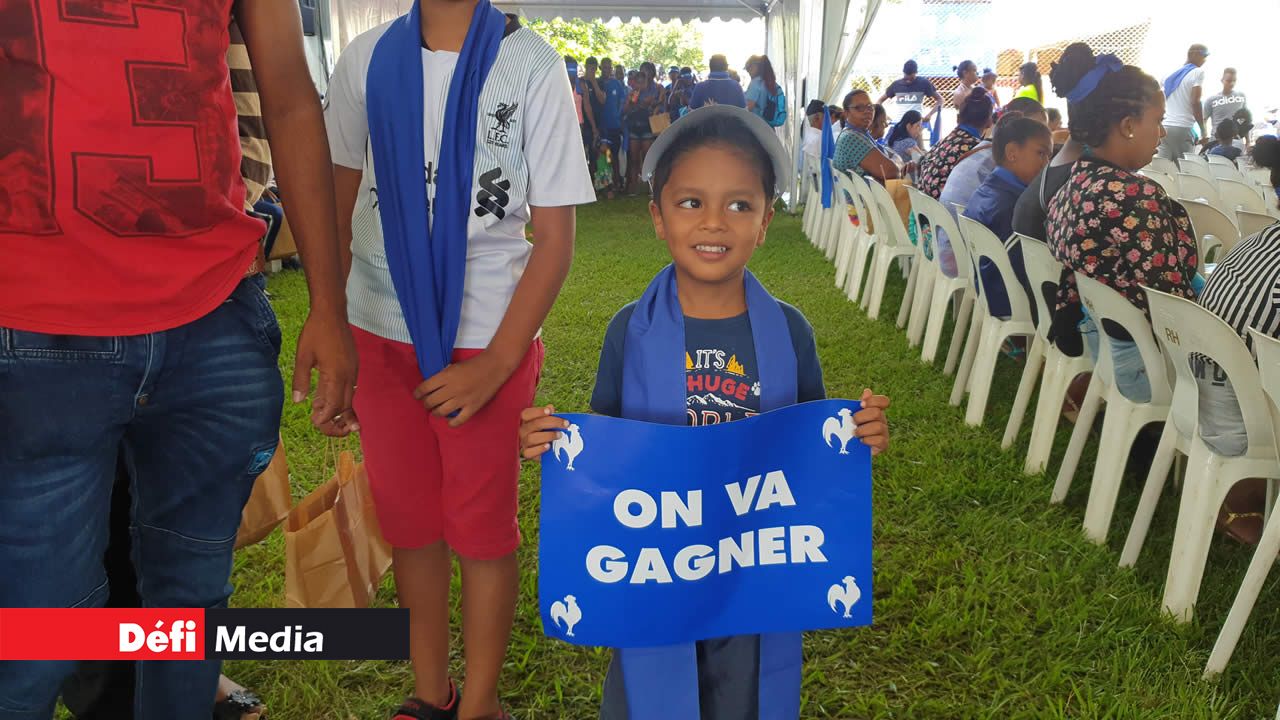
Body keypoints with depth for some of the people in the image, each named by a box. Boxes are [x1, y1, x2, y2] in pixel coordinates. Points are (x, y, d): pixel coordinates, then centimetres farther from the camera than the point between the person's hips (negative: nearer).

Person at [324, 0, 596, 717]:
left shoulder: (531, 63, -5)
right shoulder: (367, 58, 4)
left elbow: (556, 237, -7)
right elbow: (338, 205, 9)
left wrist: (493, 366, -13)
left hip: (487, 339, -3)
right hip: (378, 332, 3)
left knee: (481, 527, 7)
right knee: (406, 519, 13)